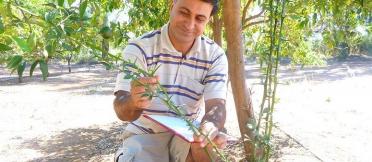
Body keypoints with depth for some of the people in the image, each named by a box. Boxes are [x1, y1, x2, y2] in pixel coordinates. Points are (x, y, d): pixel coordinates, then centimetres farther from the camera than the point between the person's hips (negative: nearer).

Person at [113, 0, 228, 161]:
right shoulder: (139, 48, -14)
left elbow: (216, 105, -15)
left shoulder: (215, 55, -6)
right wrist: (134, 102, -46)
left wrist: (211, 129, -40)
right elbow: (122, 110, -20)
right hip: (146, 134, -1)